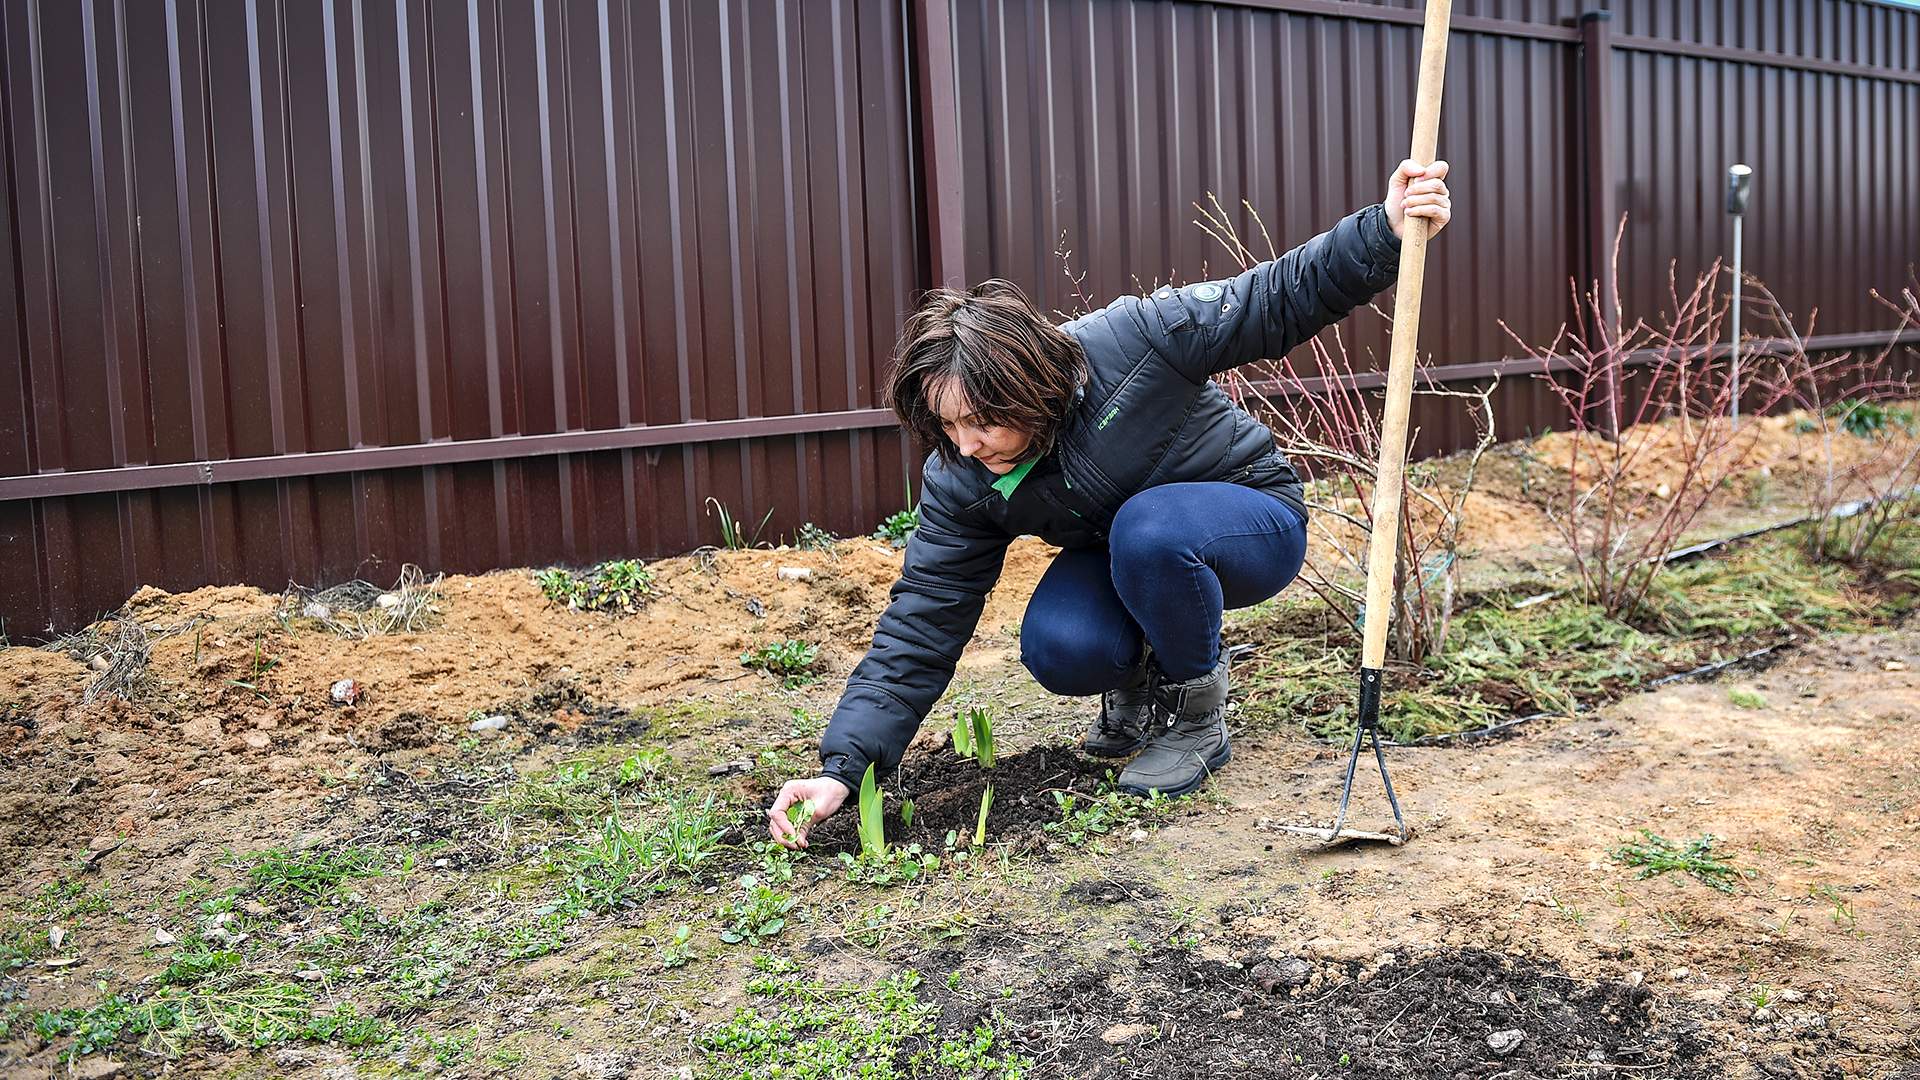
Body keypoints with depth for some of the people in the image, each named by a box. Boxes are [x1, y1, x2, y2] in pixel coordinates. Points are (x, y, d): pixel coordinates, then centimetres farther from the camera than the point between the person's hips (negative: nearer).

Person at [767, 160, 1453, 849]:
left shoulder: (1132, 339, -29)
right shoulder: (959, 483, -18)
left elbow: (1278, 302, -20)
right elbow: (920, 629, -18)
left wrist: (1385, 232, -34)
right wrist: (843, 766, -26)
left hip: (1255, 517, -3)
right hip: (1123, 559, 3)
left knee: (1147, 529, -38)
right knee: (1057, 650, -29)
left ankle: (1197, 714, -11)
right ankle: (1138, 687, 8)